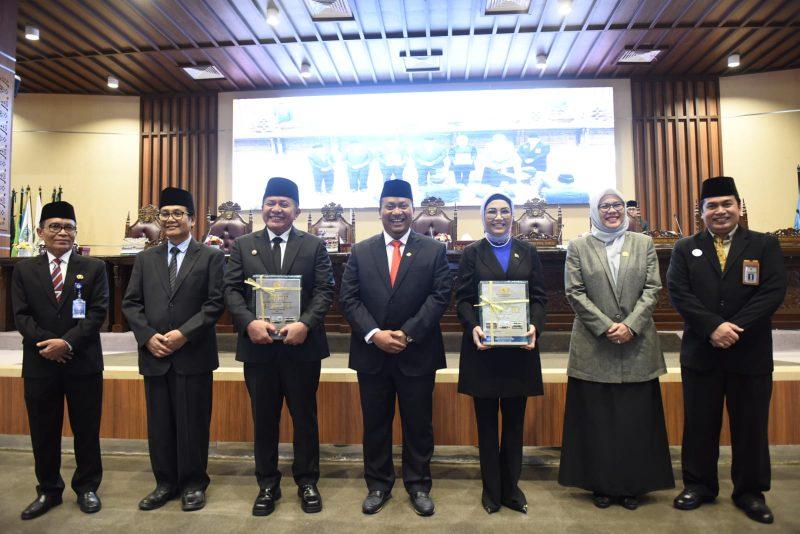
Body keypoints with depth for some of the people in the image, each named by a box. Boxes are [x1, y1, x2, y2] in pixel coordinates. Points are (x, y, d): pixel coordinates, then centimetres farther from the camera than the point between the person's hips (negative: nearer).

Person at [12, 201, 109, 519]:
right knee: (43, 432, 12)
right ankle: (49, 490, 29)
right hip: (39, 363, 2)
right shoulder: (24, 269, 8)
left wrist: (67, 342, -17)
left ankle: (87, 487, 25)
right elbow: (21, 315, 0)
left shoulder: (94, 268, 3)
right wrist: (46, 342, -15)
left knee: (87, 430, 8)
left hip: (83, 363, -1)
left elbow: (98, 312, -6)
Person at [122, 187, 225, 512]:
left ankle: (193, 484, 21)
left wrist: (184, 333, -15)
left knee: (193, 422, 4)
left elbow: (215, 303, -6)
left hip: (194, 355, -4)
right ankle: (166, 483, 28)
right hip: (154, 355, 4)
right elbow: (131, 303, 9)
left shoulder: (211, 257, 1)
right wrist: (148, 336, -6)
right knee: (159, 423, 12)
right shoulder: (145, 259, 13)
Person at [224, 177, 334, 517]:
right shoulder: (243, 246, 8)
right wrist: (249, 322, -15)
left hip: (302, 345, -1)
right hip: (257, 345, 2)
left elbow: (325, 291, -3)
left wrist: (305, 324, -18)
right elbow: (232, 290, 2)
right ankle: (267, 485, 29)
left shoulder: (314, 246, 4)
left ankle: (307, 482, 27)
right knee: (264, 418, 13)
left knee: (305, 416, 10)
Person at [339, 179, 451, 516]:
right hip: (371, 353, 2)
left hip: (417, 354, -1)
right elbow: (349, 299, 0)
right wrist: (374, 334, -14)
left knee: (418, 424, 11)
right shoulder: (360, 252, 6)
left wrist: (407, 333, -15)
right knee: (375, 424, 13)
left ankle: (418, 485, 30)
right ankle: (378, 485, 31)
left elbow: (439, 296, -6)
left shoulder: (434, 250, 2)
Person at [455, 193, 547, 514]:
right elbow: (463, 299, 0)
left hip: (519, 346, 2)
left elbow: (539, 296, 5)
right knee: (486, 422, 9)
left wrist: (535, 326, -13)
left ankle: (511, 488, 27)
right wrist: (473, 327, -18)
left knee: (515, 421, 11)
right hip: (483, 347, -1)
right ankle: (491, 490, 24)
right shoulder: (472, 253, 5)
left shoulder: (528, 252, 9)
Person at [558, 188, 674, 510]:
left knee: (636, 417, 7)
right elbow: (574, 293, -2)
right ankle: (601, 484, 18)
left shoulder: (644, 243, 10)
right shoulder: (578, 247, 5)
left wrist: (630, 325, -10)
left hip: (637, 345, 2)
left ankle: (633, 485, 21)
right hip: (594, 347, -1)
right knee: (597, 418, 4)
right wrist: (605, 327, -11)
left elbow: (652, 289, 3)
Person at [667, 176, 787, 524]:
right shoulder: (685, 249, 6)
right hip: (700, 352, 1)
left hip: (751, 353, 0)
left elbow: (774, 291, -7)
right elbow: (678, 293, -5)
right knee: (699, 424, 10)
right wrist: (713, 327, -17)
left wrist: (736, 327, -17)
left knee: (751, 425, 10)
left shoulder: (765, 245, 5)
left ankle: (750, 491, 28)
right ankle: (699, 485, 25)